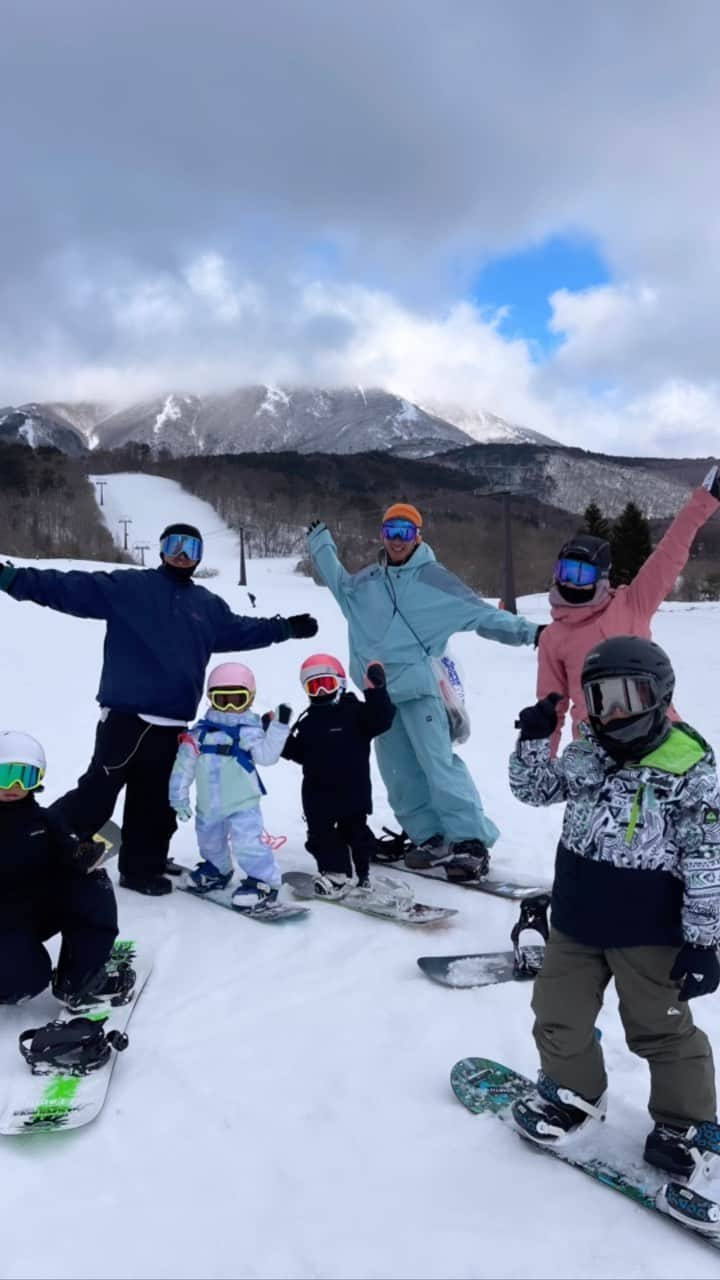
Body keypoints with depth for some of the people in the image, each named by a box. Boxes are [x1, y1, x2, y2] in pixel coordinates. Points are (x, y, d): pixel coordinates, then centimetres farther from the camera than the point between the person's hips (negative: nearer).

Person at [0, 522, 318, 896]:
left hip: (171, 723, 5)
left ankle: (142, 866, 23)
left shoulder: (208, 605, 19)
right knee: (98, 791, -6)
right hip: (125, 714, -5)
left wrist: (286, 627, 33)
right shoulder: (126, 586, 1)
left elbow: (242, 630, 32)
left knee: (155, 800, 11)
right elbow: (70, 588, -6)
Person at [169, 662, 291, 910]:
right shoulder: (199, 733, -4)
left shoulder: (250, 731, -10)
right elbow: (183, 767, 1)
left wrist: (278, 727, -30)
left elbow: (266, 755, -24)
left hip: (243, 803, -4)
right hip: (208, 805, 5)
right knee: (210, 843, 24)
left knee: (247, 843, -18)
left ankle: (264, 882, -3)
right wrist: (179, 796, 1)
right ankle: (217, 870, 51)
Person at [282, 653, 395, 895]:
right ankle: (334, 871, 13)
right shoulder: (308, 722, 11)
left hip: (352, 789, -4)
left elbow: (381, 721, -17)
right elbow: (296, 752, 12)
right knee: (321, 833, 5)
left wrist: (376, 691, -27)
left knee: (356, 830, 5)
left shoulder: (356, 711, -3)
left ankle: (364, 872, 16)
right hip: (318, 791, 4)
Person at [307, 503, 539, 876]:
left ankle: (470, 840, -12)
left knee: (439, 763, -14)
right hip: (379, 691, 6)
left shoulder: (432, 577, -1)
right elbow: (341, 583, 37)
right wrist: (320, 543, 39)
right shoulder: (368, 580, 16)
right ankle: (430, 838, 8)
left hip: (416, 686, -6)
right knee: (398, 772, 2)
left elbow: (479, 613, -3)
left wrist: (525, 631, -10)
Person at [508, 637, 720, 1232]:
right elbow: (534, 790, 12)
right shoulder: (586, 753, 0)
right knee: (559, 1013, 16)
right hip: (577, 919, 6)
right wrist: (535, 738, -5)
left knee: (661, 1028, 12)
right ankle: (573, 1091, 42)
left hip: (648, 931, -5)